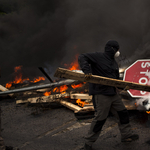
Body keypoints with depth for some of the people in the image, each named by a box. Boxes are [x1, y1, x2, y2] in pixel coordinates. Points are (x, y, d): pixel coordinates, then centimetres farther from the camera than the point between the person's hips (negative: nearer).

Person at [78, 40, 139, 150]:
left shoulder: (114, 63, 17)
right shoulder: (98, 57, -10)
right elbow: (82, 58, -15)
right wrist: (87, 70, -29)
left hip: (113, 93, 9)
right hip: (101, 94, -9)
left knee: (123, 113, 13)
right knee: (100, 118, -4)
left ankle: (126, 135, 29)